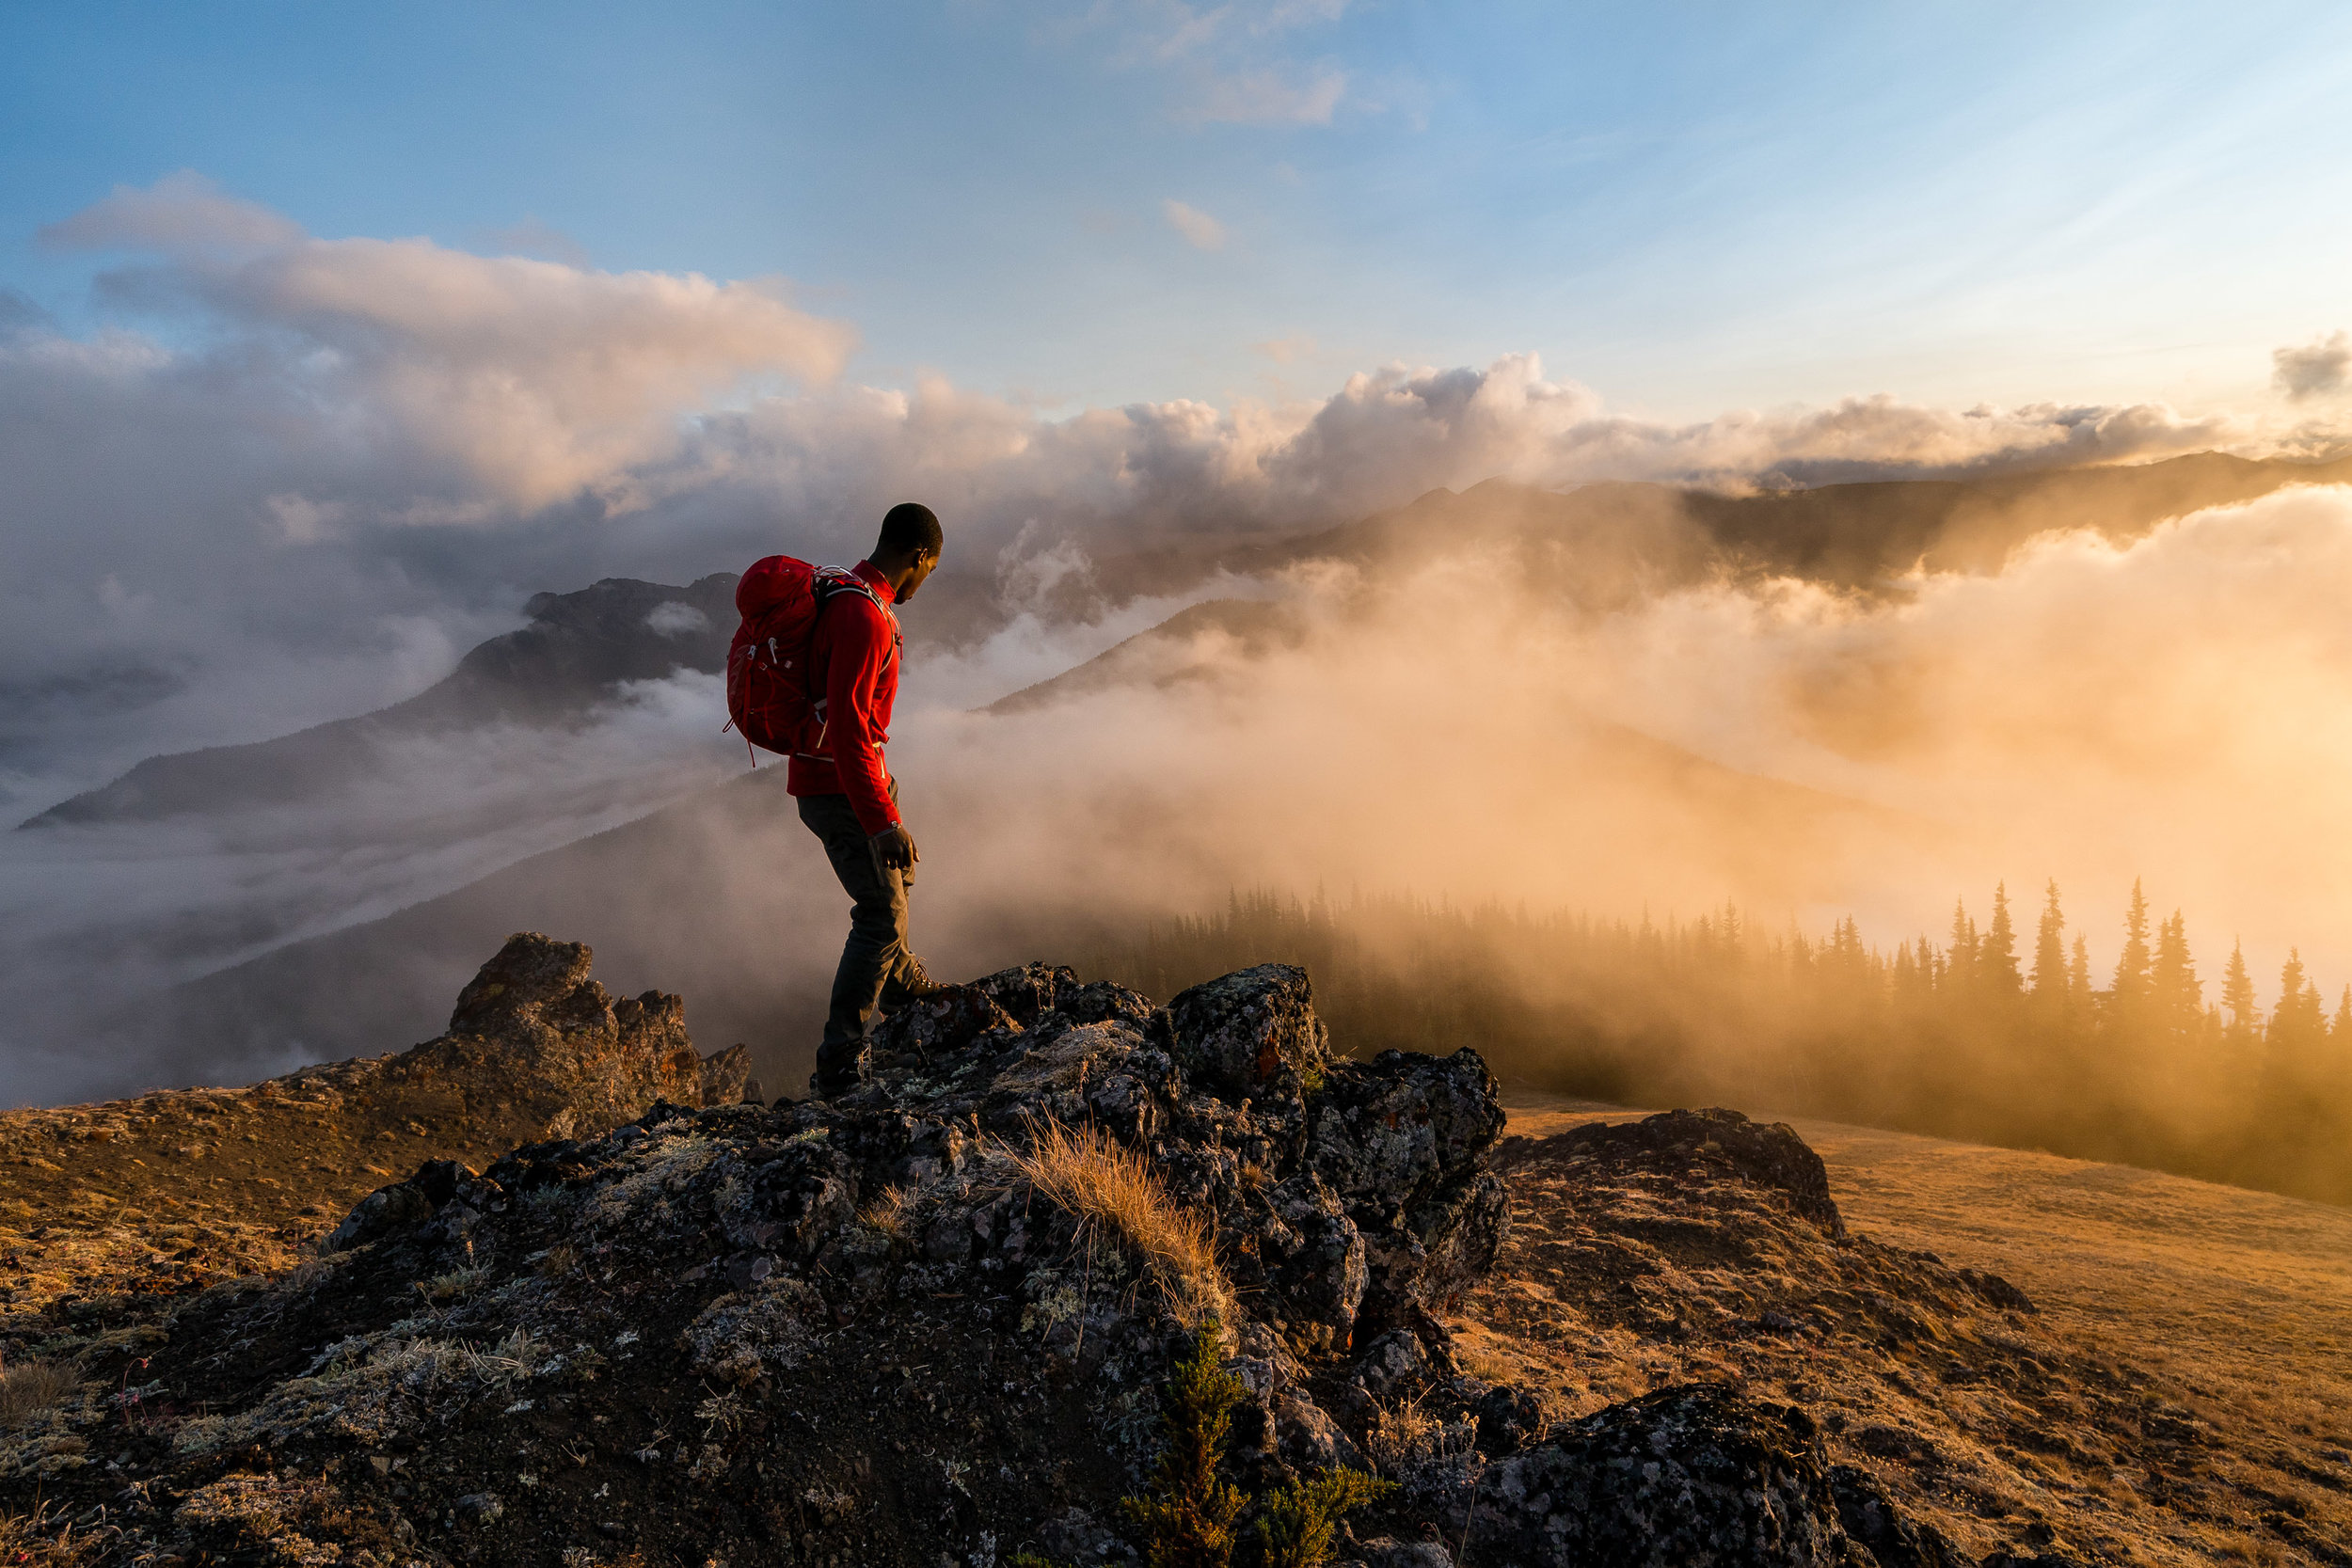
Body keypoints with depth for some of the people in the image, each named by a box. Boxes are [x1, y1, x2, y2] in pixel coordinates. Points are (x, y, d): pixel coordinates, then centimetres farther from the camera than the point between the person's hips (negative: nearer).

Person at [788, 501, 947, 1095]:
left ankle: (904, 985, 49)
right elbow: (847, 727, -31)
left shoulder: (850, 596, 10)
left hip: (855, 773, 11)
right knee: (882, 916, -12)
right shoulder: (864, 616, -24)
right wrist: (882, 821, -33)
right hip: (839, 786, -11)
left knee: (897, 874, 28)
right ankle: (839, 1062, -9)